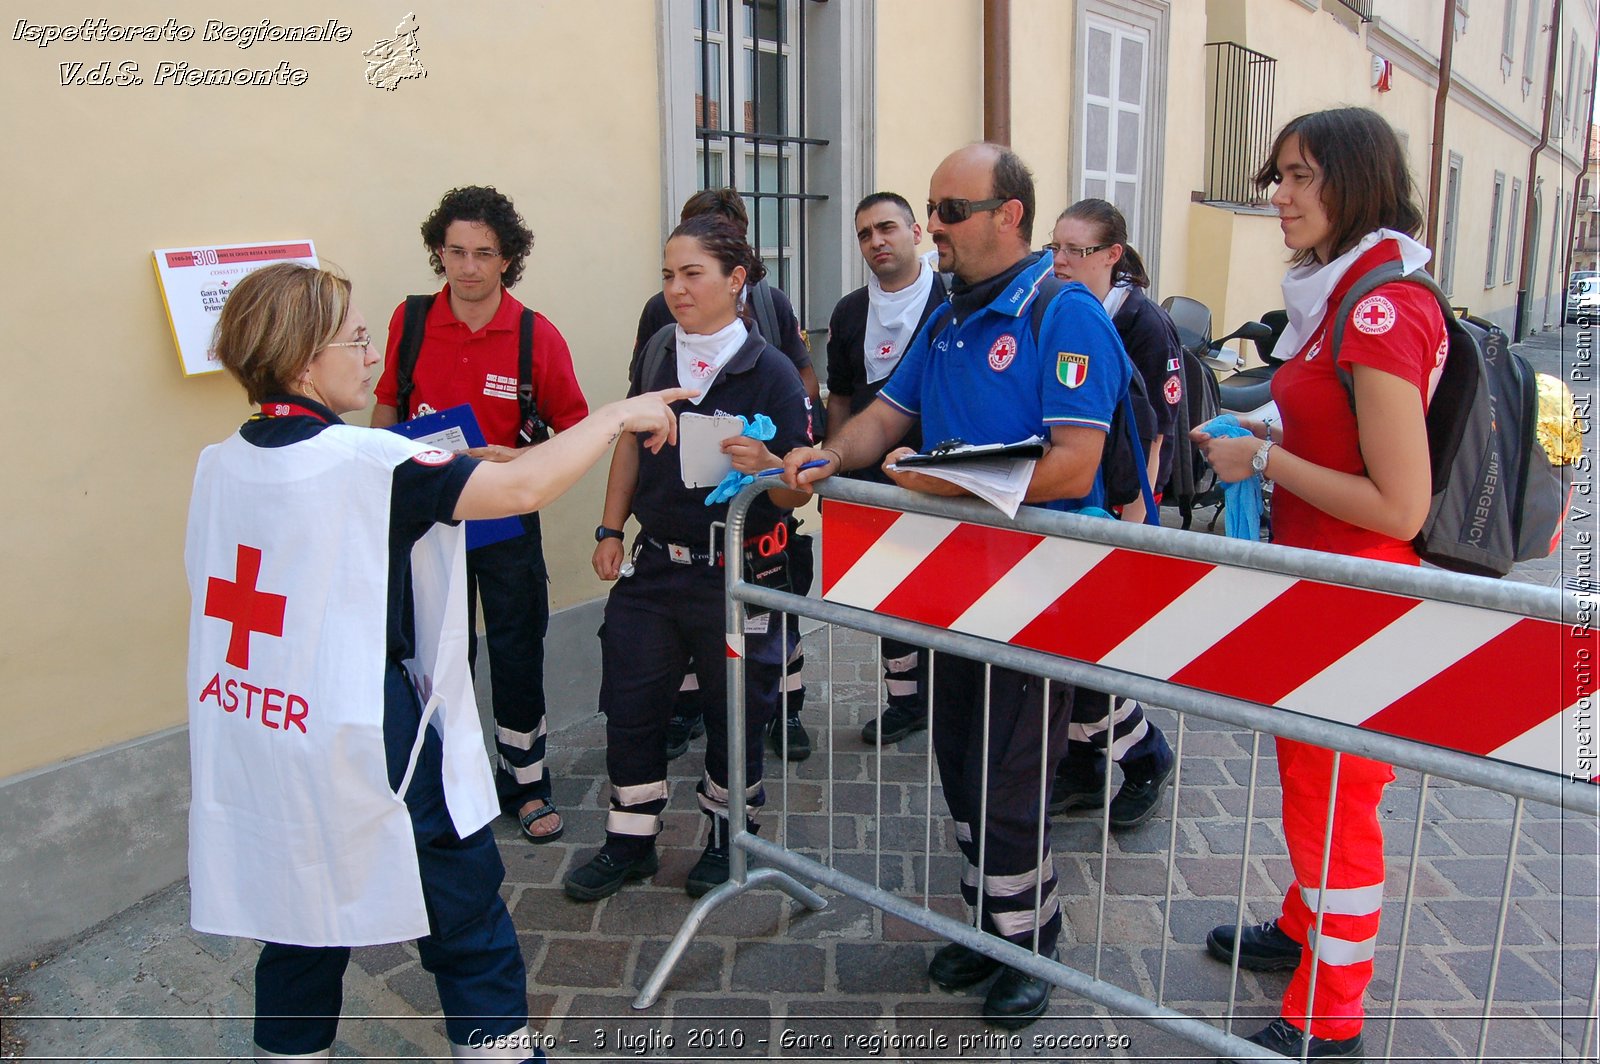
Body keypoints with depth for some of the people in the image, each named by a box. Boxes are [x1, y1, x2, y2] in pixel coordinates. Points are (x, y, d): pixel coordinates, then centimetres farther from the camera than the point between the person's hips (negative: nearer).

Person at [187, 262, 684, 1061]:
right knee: (463, 907, 10)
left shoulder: (220, 464, 2)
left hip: (251, 747, 7)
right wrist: (619, 416, -9)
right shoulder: (361, 463, -20)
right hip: (363, 751, -7)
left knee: (301, 915, 21)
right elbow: (523, 487, -23)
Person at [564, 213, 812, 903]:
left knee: (736, 711, 11)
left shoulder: (769, 372, -13)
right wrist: (611, 529, 10)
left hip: (736, 576, -4)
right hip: (653, 565, 5)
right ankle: (630, 841, 30)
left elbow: (798, 492, -13)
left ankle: (725, 836, 35)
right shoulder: (655, 356, 3)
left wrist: (764, 464, -33)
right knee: (630, 705, 11)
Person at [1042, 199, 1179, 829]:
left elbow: (1155, 433, -13)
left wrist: (1132, 526, -18)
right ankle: (1082, 771, 24)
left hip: (1118, 505, -6)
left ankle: (1146, 759, 17)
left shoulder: (1144, 325, -10)